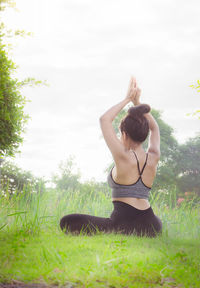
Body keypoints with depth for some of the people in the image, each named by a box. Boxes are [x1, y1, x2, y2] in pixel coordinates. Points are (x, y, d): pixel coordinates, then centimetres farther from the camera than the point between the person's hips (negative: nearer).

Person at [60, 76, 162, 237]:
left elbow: (104, 120, -3)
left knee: (67, 222, 1)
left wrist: (127, 99, 6)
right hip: (151, 228, 7)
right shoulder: (154, 158, 2)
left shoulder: (124, 157, -13)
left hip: (123, 224, -7)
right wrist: (137, 102, 19)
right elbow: (154, 128, 23)